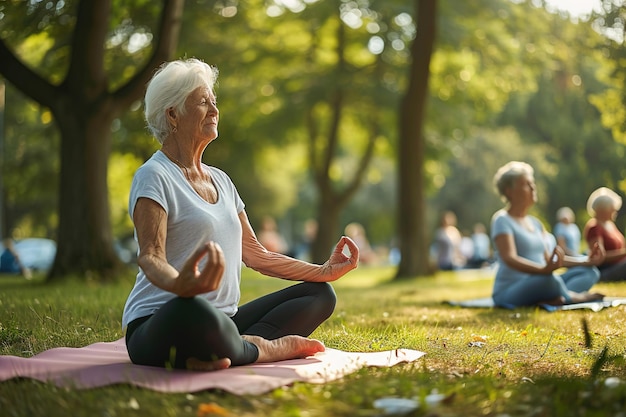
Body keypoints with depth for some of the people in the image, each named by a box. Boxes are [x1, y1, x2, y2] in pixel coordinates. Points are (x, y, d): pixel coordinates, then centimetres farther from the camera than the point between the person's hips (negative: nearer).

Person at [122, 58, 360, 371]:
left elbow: (254, 254, 21)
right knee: (193, 311, -44)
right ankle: (266, 350, -15)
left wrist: (325, 271, 15)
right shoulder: (154, 176, -6)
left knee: (320, 294, 3)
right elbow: (150, 256, -21)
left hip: (223, 320, 9)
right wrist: (180, 284, -45)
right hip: (158, 326, -9)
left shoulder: (220, 180, 19)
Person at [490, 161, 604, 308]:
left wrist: (586, 261, 6)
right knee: (548, 279, -38)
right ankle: (572, 297, -7)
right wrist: (544, 270, -39)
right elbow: (509, 258, -23)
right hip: (509, 293, -9)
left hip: (538, 287, 9)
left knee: (590, 271, 0)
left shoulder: (535, 222, 18)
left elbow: (551, 258, 18)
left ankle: (553, 299, -27)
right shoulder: (502, 220, -8)